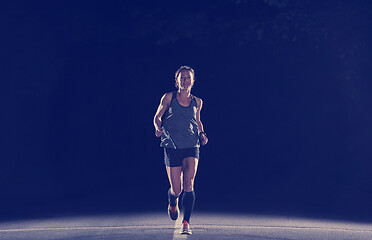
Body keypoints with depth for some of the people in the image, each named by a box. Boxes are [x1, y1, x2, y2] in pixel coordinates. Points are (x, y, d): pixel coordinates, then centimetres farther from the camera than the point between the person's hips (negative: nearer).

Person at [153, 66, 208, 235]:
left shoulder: (197, 102, 10)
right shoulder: (169, 98, 3)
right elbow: (157, 117, 9)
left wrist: (201, 134, 7)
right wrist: (158, 128, -12)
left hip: (191, 146, 1)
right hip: (172, 147, -1)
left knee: (188, 185, -16)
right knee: (176, 189, 2)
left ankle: (186, 223, -12)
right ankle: (172, 204, 38)